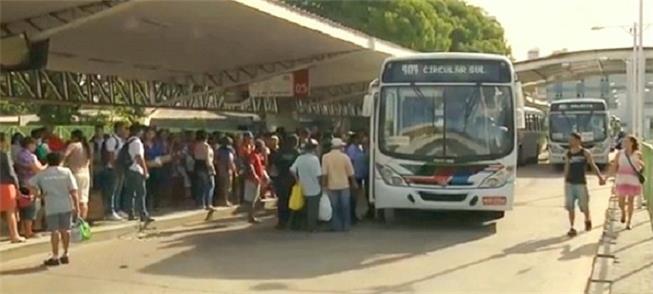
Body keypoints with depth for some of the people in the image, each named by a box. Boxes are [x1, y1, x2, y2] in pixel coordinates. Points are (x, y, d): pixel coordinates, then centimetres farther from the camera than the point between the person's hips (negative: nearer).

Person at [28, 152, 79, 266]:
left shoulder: (42, 174, 4)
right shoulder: (66, 172, 2)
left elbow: (31, 185, -4)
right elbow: (73, 191, -2)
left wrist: (40, 193, 8)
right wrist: (77, 207, 0)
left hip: (51, 206, -1)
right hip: (66, 205, 1)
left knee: (54, 231, 1)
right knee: (65, 229, 11)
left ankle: (55, 257, 3)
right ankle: (65, 255, 18)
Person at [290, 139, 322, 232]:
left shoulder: (299, 158, 1)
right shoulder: (314, 159, -15)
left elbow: (292, 170, -4)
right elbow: (318, 175, -19)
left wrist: (298, 180, 7)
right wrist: (320, 184, -5)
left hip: (304, 188, 6)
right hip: (314, 188, -6)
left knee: (308, 208, 19)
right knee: (313, 209, 5)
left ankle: (308, 226, 25)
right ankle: (312, 227, 10)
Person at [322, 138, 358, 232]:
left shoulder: (325, 157, -7)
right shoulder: (344, 157, -8)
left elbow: (324, 173, -10)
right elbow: (350, 173, -3)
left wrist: (324, 184, -2)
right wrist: (354, 183, 11)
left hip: (332, 186, 1)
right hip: (344, 185, 0)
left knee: (335, 207, 10)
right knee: (345, 206, 12)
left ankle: (337, 226, 12)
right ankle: (346, 226, 17)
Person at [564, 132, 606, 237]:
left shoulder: (585, 153, -4)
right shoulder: (568, 154, 6)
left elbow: (593, 165, -7)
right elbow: (566, 169, 11)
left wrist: (600, 177, -20)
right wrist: (565, 183, 9)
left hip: (581, 183, -3)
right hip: (570, 183, 3)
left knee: (584, 205, 5)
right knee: (570, 206, -1)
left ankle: (588, 220, 35)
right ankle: (572, 228, 5)